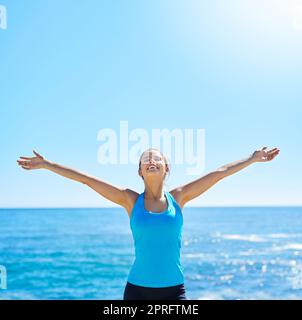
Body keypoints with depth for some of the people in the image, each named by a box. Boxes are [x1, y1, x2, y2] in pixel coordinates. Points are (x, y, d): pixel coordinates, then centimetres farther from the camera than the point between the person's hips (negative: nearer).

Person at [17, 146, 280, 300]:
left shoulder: (178, 198, 2)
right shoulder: (131, 200, -1)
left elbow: (218, 173, 5)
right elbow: (86, 179, -1)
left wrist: (253, 159, 12)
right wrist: (46, 164, 1)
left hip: (174, 289, 1)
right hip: (137, 288, 0)